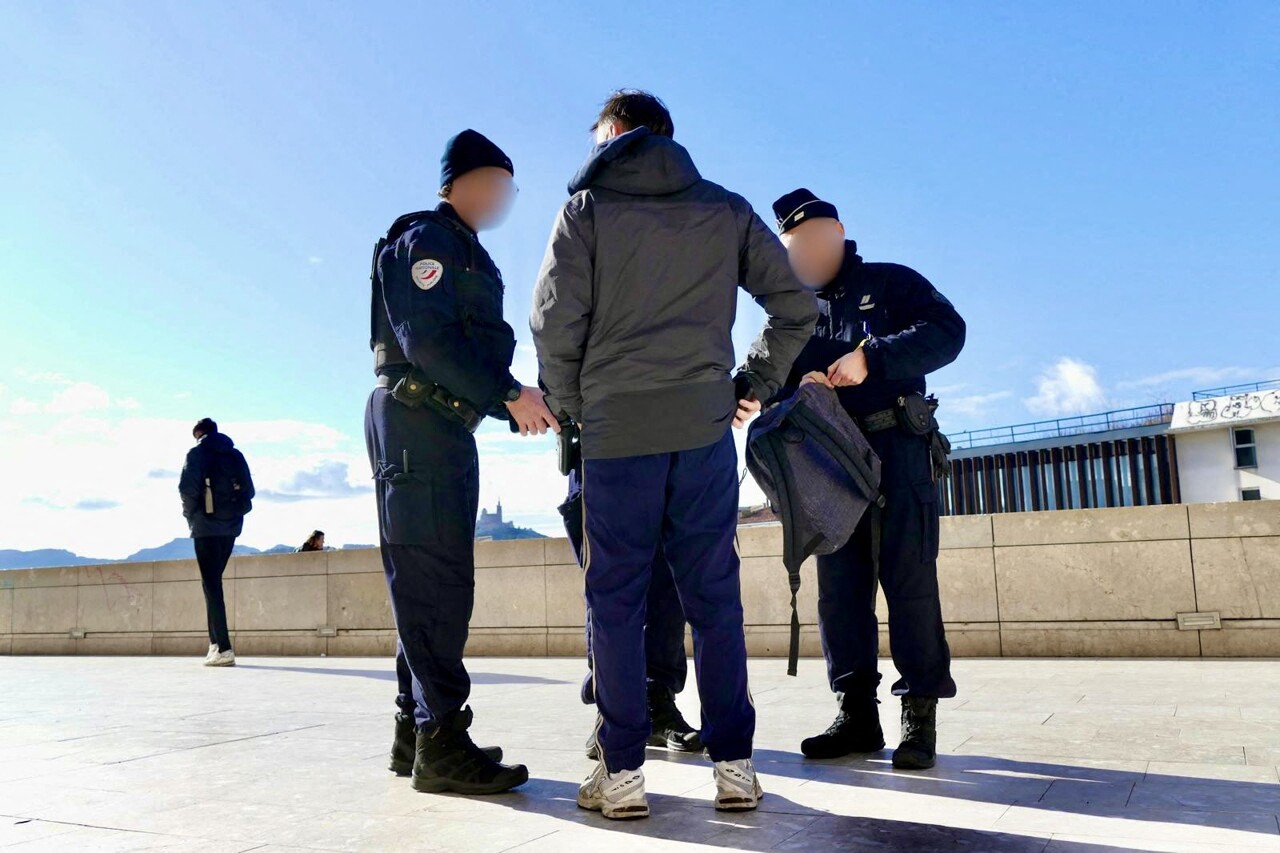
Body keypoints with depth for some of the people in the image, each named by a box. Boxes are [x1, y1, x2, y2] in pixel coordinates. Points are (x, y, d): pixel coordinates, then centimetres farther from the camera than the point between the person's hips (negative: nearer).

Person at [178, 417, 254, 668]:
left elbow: (187, 487, -14)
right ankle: (216, 642, 15)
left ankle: (223, 648, -13)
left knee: (211, 584, -6)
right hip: (231, 527, 6)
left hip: (206, 526, -5)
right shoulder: (236, 455, 13)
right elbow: (249, 490, 10)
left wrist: (191, 514, 2)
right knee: (214, 582, 17)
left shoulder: (198, 453, -3)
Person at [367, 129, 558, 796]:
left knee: (437, 584, 9)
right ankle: (442, 744, -8)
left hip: (446, 428, 10)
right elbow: (426, 340, -19)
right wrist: (510, 395, -18)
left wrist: (521, 407, 12)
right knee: (434, 579, -11)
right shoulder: (427, 238, -4)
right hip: (415, 422, -10)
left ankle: (416, 734, 16)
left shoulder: (463, 253, 26)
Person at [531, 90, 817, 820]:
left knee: (616, 603, 5)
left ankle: (622, 773, 8)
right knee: (715, 598, 8)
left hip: (616, 432, -2)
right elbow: (797, 305, 7)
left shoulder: (588, 207, 3)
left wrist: (572, 404, 8)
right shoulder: (727, 210, 11)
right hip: (706, 431, 2)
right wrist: (756, 384, 14)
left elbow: (555, 321, -5)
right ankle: (734, 766, 10)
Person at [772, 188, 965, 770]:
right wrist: (800, 387, -14)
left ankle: (920, 713, -1)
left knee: (908, 578, -8)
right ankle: (856, 712, 8)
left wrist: (870, 358, -21)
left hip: (897, 451, -5)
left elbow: (947, 330, -9)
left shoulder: (890, 283, 7)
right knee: (839, 583, 2)